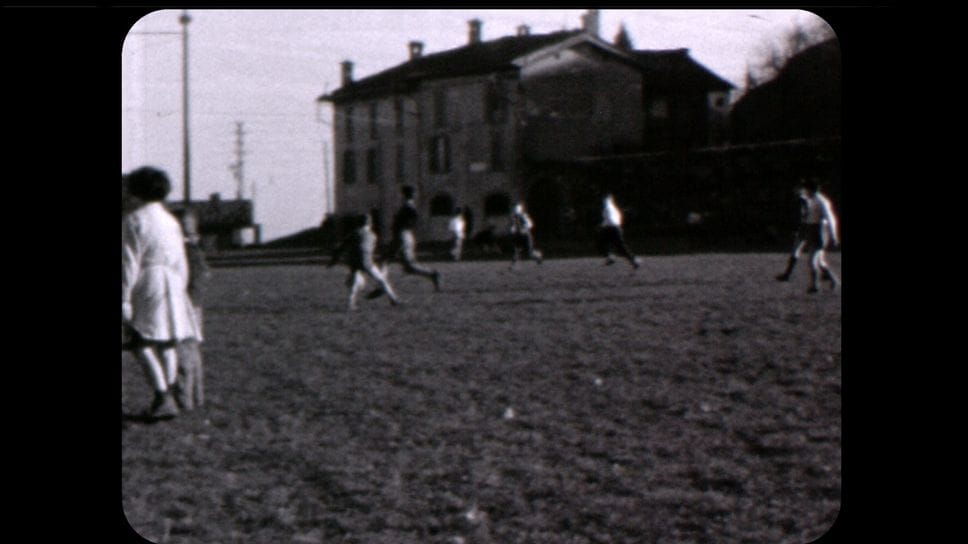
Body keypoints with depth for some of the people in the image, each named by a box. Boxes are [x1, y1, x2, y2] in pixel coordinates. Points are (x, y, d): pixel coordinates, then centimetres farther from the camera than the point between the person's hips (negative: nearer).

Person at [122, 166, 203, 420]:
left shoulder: (134, 220, -6)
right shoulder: (171, 221, 16)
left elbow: (129, 263, -12)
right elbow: (181, 263, 17)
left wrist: (124, 297, -13)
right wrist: (180, 291, 23)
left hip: (146, 285, -7)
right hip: (173, 285, 7)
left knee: (141, 344, -7)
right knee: (167, 344, 8)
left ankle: (163, 398, -17)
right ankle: (167, 399, 8)